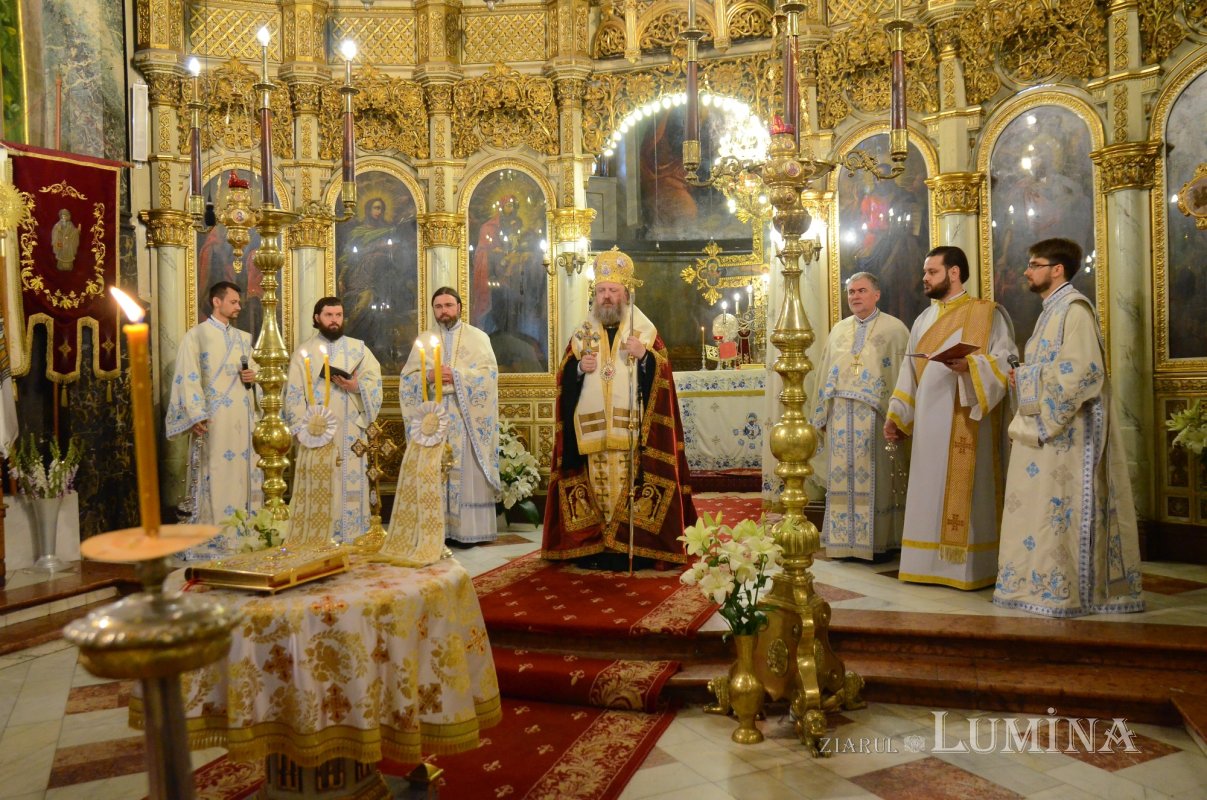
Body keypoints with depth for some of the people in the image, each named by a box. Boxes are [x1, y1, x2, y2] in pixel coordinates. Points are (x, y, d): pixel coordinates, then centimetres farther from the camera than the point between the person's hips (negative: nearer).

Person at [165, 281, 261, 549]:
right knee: (215, 474, -6)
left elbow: (252, 368, 28)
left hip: (243, 417, 6)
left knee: (243, 472, 6)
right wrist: (196, 415, -19)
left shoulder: (244, 338, 18)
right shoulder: (196, 335, -2)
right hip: (213, 418, -6)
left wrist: (253, 376, 3)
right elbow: (188, 378, -10)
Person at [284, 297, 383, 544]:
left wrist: (357, 387, -15)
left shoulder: (358, 348, 11)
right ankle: (315, 541, 3)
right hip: (316, 432, -1)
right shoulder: (304, 352, 9)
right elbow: (294, 394, 3)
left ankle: (351, 539, 6)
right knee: (317, 490, -2)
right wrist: (303, 427, -8)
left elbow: (374, 379, 6)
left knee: (350, 484, 0)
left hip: (350, 431, 1)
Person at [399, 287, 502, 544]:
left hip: (467, 417, -2)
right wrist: (428, 376, -13)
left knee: (466, 471, -4)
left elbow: (489, 373, -5)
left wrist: (456, 376, -15)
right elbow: (407, 378, 7)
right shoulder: (423, 340, 15)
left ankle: (467, 530, 0)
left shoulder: (478, 337, 8)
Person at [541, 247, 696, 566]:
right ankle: (600, 546, 9)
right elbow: (564, 377, 12)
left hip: (632, 429, -2)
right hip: (592, 429, 2)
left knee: (631, 485, -5)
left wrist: (644, 355, -15)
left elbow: (663, 374, 1)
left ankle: (632, 545, 4)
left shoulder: (646, 332, 7)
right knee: (598, 485, 2)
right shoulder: (582, 334, 14)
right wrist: (579, 367, -8)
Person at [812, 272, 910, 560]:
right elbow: (825, 374, 17)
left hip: (876, 415, -4)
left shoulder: (894, 328, 3)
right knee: (843, 478, 5)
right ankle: (844, 541, 12)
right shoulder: (838, 330, 17)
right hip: (841, 415, 4)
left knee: (876, 477, -1)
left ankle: (878, 541, 9)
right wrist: (822, 415, 10)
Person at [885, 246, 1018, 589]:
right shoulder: (923, 320, 18)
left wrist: (971, 364, -27)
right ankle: (931, 565, 14)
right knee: (930, 494, 7)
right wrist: (895, 414, 10)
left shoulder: (988, 313, 0)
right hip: (929, 424, 6)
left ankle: (970, 568, 4)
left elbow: (1005, 361, -9)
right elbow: (910, 372, 17)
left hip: (967, 421, -6)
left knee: (966, 494, -5)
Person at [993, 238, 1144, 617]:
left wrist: (1045, 419, -19)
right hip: (1044, 427, 10)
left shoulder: (1074, 308, -11)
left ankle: (1064, 588, 1)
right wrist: (1023, 375, 8)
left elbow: (1081, 371, -19)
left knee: (1061, 508, -6)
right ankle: (1046, 580, 17)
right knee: (1040, 505, 10)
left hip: (1066, 429, -10)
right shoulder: (1052, 310, 19)